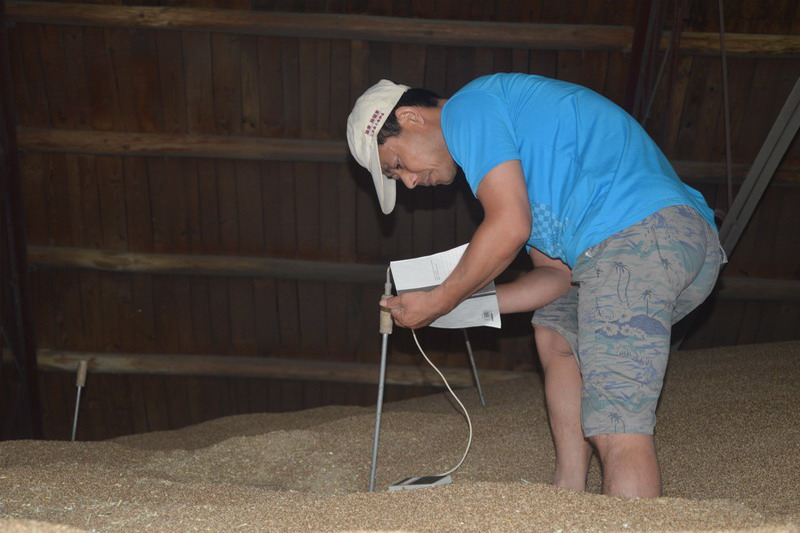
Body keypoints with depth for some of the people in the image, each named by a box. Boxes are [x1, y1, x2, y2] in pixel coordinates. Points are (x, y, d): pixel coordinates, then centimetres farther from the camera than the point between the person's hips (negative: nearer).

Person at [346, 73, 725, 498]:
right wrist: (464, 303, 19)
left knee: (617, 427, -14)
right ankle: (567, 499, 24)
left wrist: (439, 302, 0)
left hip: (639, 234, -11)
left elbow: (509, 227, -12)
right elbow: (557, 275, 23)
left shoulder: (467, 106, 3)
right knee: (554, 331, 26)